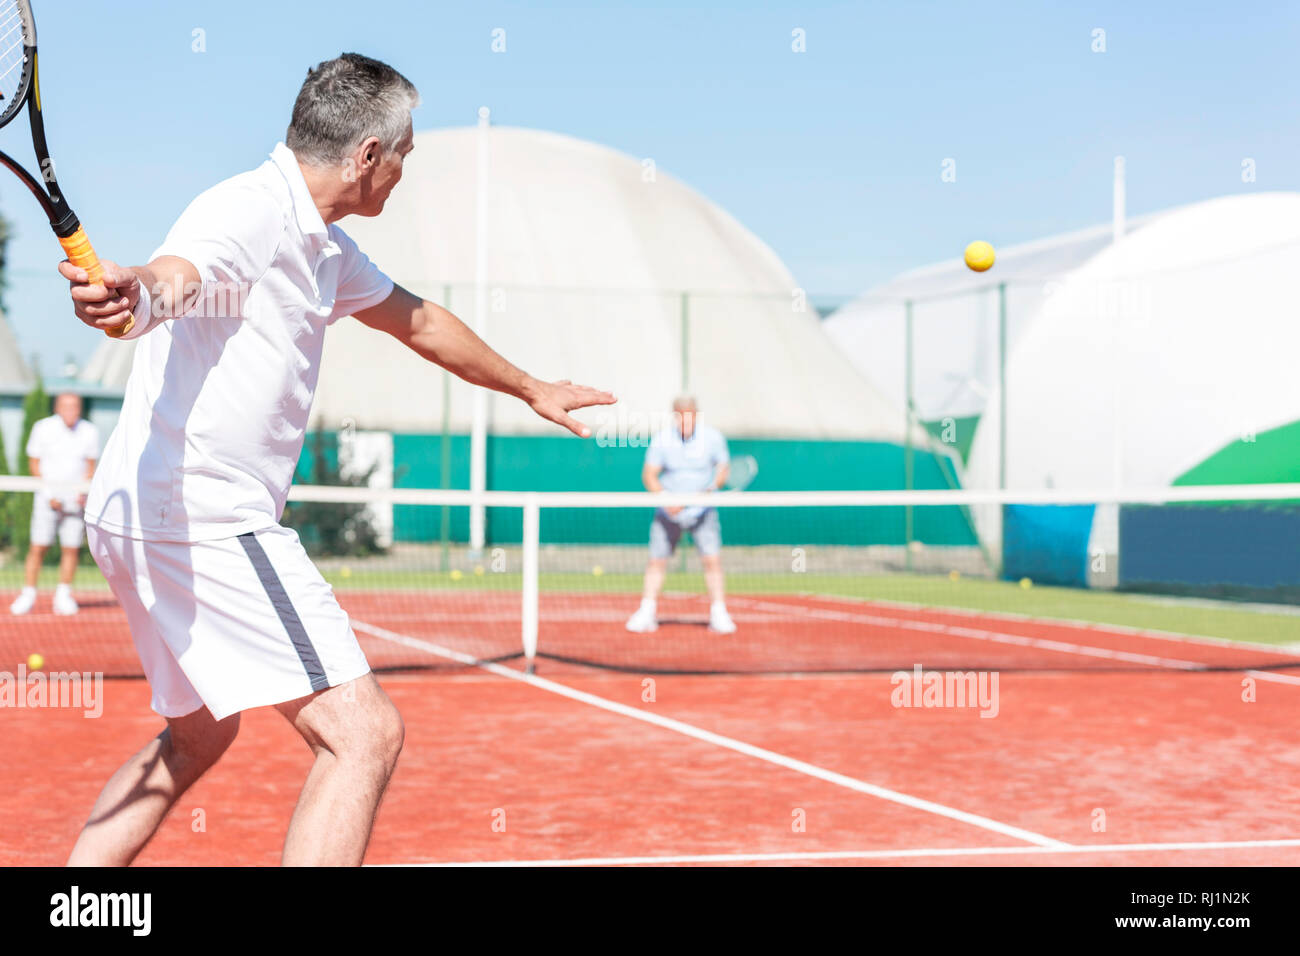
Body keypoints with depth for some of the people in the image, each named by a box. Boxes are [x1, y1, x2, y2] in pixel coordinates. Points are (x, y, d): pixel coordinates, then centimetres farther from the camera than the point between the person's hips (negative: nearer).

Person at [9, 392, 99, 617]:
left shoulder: (90, 432, 0)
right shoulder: (43, 428, -4)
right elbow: (34, 463, 2)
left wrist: (84, 491, -6)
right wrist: (49, 493, -8)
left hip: (75, 497, 2)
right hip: (49, 495, -2)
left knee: (71, 548, -1)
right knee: (38, 546, -7)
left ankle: (63, 596, 10)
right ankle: (28, 595, 2)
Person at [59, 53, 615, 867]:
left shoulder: (322, 248, 18)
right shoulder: (250, 212, -14)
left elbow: (416, 319, 33)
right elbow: (175, 276, -36)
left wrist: (531, 389, 45)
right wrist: (130, 290, -60)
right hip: (201, 520, -11)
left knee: (197, 738, 27)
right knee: (365, 732, -14)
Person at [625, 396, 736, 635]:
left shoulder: (712, 437, -6)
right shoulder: (661, 440, -8)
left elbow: (723, 469, 2)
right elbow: (649, 475, -6)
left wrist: (714, 485, -20)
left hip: (702, 510, 0)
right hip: (669, 511, 0)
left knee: (712, 559, -10)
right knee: (657, 560, 0)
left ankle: (719, 615, -2)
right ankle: (646, 613, 10)